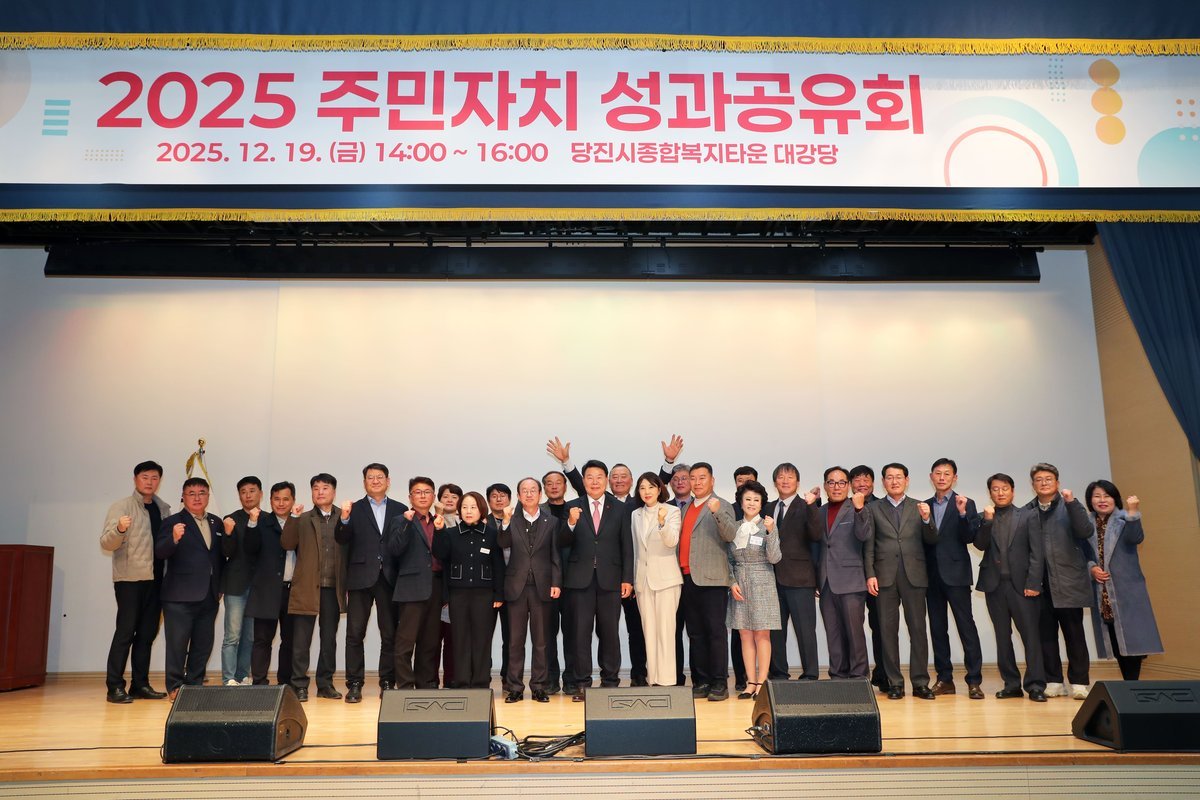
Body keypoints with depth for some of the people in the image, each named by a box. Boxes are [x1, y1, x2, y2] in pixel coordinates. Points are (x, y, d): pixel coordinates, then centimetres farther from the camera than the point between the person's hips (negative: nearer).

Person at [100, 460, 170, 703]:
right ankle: (115, 687, -1)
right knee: (125, 632, -7)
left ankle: (140, 684, 16)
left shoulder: (163, 509, 12)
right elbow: (106, 543, -12)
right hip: (130, 578, -5)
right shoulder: (121, 507, -3)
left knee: (147, 633, 8)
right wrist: (119, 529, -31)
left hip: (155, 579, 5)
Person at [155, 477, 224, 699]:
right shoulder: (172, 522, -3)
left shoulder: (216, 523, 13)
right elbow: (160, 552, -14)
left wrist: (219, 586, 7)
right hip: (180, 595, -5)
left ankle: (195, 684, 20)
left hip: (209, 595, 5)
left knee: (203, 643, 10)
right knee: (178, 642, 0)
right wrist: (174, 539, -33)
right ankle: (175, 687, 9)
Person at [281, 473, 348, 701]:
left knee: (329, 639, 8)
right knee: (301, 639, 0)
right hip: (307, 588, -1)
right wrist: (292, 517, -14)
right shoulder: (303, 520, 8)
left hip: (333, 589, 1)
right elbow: (287, 544, -7)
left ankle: (325, 684, 16)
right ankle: (299, 685, 7)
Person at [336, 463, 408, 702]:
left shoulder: (400, 510, 9)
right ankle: (354, 684, 7)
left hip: (389, 578, 1)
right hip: (361, 577, 0)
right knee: (355, 633, 0)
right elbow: (342, 540, -4)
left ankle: (387, 683, 14)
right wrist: (344, 519, -22)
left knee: (390, 634, 5)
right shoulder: (354, 509, 8)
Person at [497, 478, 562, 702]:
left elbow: (555, 556, 4)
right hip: (517, 587, 0)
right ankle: (514, 687, 13)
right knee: (515, 640, 5)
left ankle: (539, 686, 14)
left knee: (541, 640, 6)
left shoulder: (551, 521, 6)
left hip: (542, 587, 0)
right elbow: (502, 543, -11)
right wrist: (505, 523, -26)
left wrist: (556, 583, -5)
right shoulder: (512, 521, 6)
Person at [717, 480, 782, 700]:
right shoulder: (735, 527, 8)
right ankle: (750, 683, 11)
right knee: (745, 635, 5)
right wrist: (732, 583, -2)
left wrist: (770, 533, -24)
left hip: (762, 585, -4)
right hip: (740, 585, 4)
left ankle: (761, 682, 5)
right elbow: (730, 561, 11)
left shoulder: (768, 526, -3)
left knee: (762, 634, -1)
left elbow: (774, 558, -13)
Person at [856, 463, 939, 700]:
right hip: (885, 576, 0)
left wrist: (926, 519, -13)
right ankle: (894, 683, 9)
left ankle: (920, 682, 6)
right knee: (888, 629, 2)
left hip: (914, 575, 0)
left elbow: (931, 540, 4)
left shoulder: (920, 507, 11)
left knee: (918, 629, -1)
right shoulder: (873, 509, 9)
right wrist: (870, 574, -4)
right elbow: (869, 545, 5)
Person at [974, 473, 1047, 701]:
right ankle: (1011, 684, 14)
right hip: (994, 585, 3)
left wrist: (1033, 583, -8)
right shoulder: (984, 519, 12)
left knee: (1031, 635, -5)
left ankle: (1035, 685, -1)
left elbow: (1036, 552, 0)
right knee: (1002, 637, 7)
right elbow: (980, 545, -2)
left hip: (1021, 584, -2)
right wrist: (987, 521, -13)